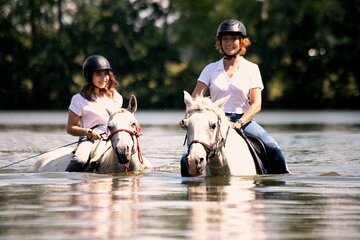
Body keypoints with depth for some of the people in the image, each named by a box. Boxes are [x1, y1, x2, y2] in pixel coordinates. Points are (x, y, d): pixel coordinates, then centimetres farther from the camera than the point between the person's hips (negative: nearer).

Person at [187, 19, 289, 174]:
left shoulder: (251, 69, 6)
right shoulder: (211, 69, 10)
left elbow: (256, 105, -2)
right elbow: (195, 98, 2)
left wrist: (239, 123, -19)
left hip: (243, 120, -1)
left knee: (273, 149, -23)